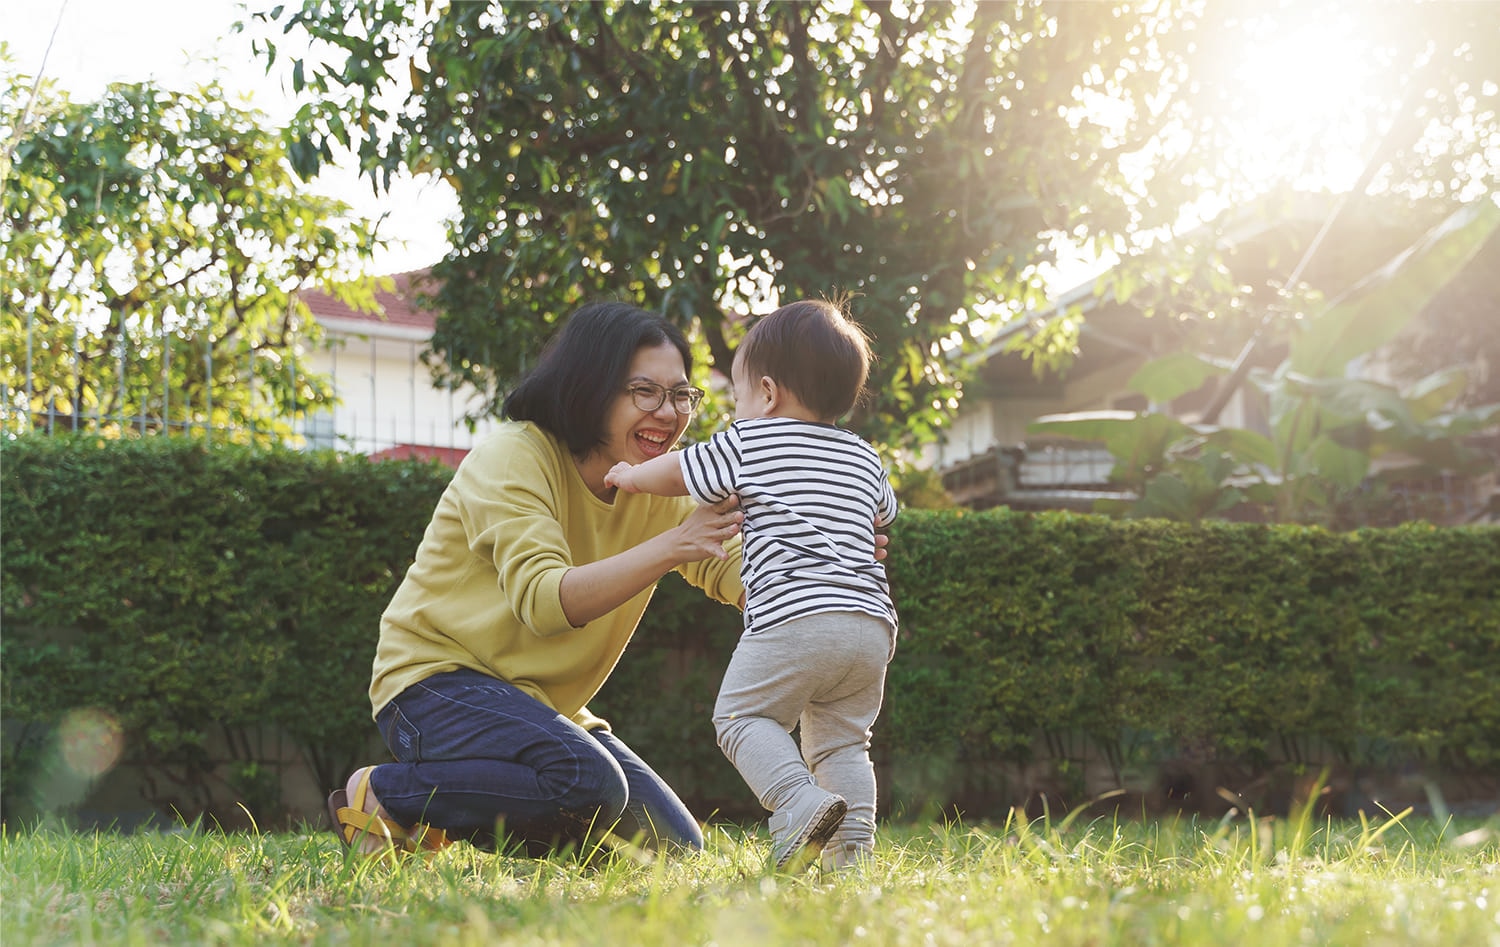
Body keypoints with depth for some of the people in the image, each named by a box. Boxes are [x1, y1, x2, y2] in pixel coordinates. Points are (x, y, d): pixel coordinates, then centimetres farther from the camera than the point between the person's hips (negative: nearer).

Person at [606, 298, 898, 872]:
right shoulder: (865, 459, 21)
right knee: (841, 740, 14)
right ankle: (853, 846, 2)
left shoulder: (748, 444, 4)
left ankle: (800, 802, -21)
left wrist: (628, 476, 38)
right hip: (873, 622, 6)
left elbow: (674, 474, 18)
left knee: (742, 715, 2)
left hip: (793, 616, -6)